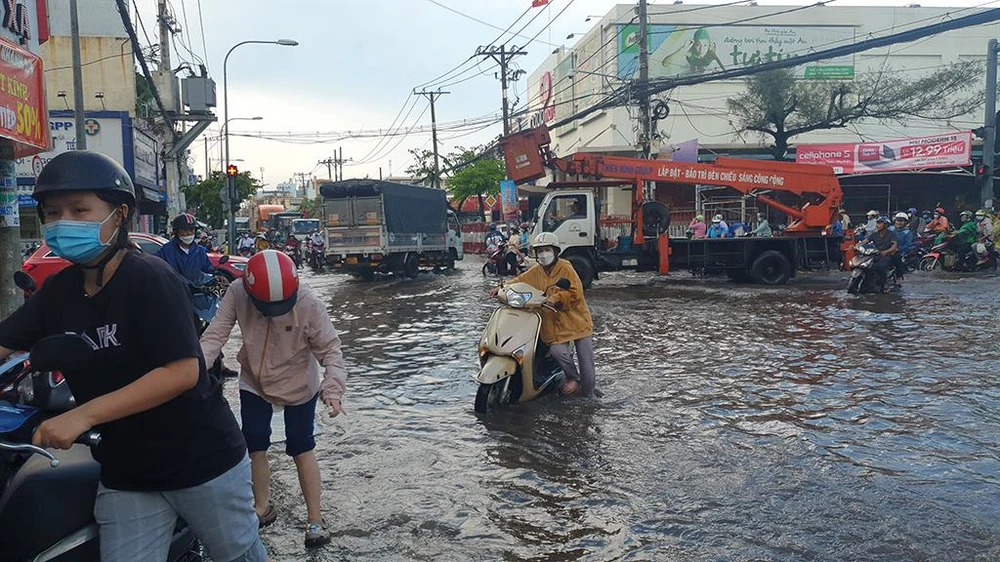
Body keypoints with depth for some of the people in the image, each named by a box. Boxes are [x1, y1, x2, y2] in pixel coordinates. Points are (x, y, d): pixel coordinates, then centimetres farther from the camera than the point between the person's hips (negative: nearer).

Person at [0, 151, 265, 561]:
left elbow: (183, 372, -25)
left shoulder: (149, 278, -19)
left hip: (202, 459, -5)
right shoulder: (58, 290, 3)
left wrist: (83, 414, -29)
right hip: (123, 474, 5)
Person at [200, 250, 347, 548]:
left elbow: (330, 349, -25)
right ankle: (263, 507, 33)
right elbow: (215, 334, -24)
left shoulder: (309, 303, -31)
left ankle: (315, 518, 18)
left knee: (300, 447, 6)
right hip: (253, 384, 3)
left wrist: (333, 388, -38)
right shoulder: (237, 294, -24)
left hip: (298, 386, -3)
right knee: (254, 445, 11)